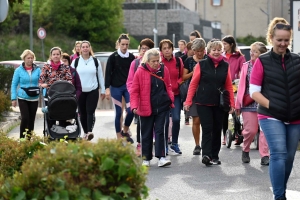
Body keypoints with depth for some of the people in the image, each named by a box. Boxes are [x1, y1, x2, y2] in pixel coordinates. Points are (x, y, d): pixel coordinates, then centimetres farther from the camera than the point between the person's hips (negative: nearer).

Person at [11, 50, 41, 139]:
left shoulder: (37, 70, 2)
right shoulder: (19, 70, -2)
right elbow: (14, 84, 1)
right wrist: (13, 98, -5)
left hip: (34, 98, 2)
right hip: (23, 98, -2)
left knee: (31, 119, 7)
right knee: (25, 118, -13)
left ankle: (29, 139, 18)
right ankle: (21, 138, -3)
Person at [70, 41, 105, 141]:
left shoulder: (96, 61, 6)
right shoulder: (76, 62, 5)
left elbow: (100, 76, 10)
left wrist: (102, 90, 10)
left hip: (93, 91, -1)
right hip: (80, 91, 1)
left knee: (90, 112, -13)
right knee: (82, 113, 5)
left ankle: (90, 131, -23)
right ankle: (85, 132, 16)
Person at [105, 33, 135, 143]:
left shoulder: (131, 57, 4)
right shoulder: (113, 57, -4)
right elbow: (108, 73, -3)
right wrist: (107, 88, -9)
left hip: (128, 87, 2)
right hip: (116, 87, -2)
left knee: (131, 110, -9)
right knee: (118, 112, 1)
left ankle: (125, 131, 15)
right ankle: (119, 137, 11)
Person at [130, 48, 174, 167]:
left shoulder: (164, 70, 3)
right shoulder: (140, 71, -6)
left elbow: (168, 86, 13)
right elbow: (134, 90, -3)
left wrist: (170, 100, 3)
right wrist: (134, 106, -13)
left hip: (162, 107, 1)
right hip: (146, 108, -1)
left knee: (160, 131, -3)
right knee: (147, 133, 8)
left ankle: (161, 157, -6)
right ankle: (146, 158, 17)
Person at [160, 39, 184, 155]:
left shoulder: (178, 61, 4)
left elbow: (182, 76, 11)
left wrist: (176, 85, -5)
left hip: (176, 94, 2)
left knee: (176, 119, -8)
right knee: (165, 121, -1)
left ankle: (174, 144, 9)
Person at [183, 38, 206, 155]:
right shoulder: (189, 61, 6)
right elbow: (184, 77, 7)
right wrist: (193, 72, -10)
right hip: (194, 93, 1)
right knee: (196, 120, 1)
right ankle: (197, 145, 11)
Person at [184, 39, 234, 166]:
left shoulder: (225, 66, 7)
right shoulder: (202, 64, -1)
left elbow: (229, 86, 9)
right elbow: (193, 84, 0)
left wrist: (232, 103, 5)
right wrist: (188, 101, -5)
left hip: (219, 103, 3)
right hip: (204, 103, -3)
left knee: (217, 129, 7)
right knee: (207, 128, -11)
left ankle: (214, 156, 15)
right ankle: (206, 155, -17)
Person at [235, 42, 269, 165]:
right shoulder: (246, 66, 8)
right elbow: (242, 85, 9)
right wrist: (238, 104, 7)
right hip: (248, 103, 1)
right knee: (250, 130, 0)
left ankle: (264, 156, 1)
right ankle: (245, 150, 25)